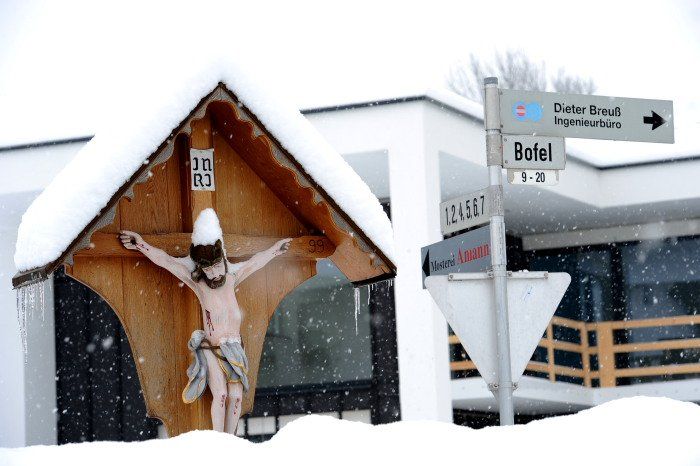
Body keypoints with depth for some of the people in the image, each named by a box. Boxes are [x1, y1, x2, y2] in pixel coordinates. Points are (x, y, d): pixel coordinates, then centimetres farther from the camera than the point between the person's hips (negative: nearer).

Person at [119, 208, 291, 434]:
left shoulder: (231, 279, 6)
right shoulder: (198, 283, -5)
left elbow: (254, 263, 22)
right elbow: (166, 261, -7)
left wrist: (274, 250, 37)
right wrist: (141, 245, -7)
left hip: (235, 350, 4)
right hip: (212, 350, -4)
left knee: (236, 396, -8)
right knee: (221, 394, -18)